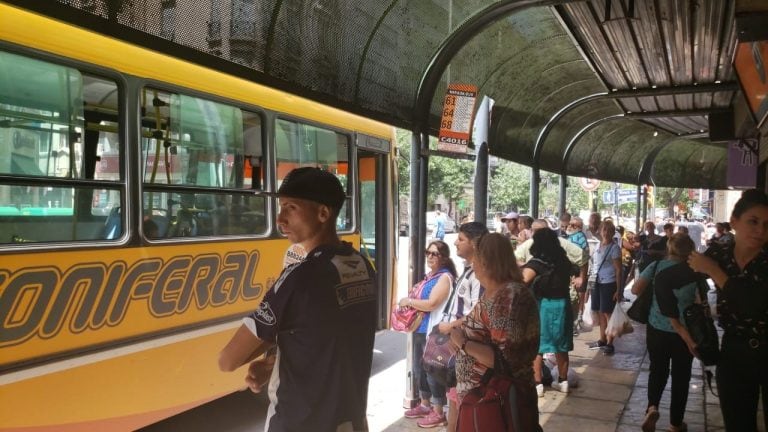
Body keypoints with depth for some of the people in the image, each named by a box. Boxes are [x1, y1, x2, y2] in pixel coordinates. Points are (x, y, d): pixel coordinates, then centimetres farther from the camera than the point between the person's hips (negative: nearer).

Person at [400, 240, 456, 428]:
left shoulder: (445, 277, -14)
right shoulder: (429, 276, 15)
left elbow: (431, 304, -22)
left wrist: (409, 301, -11)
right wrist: (410, 301, 6)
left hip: (434, 331, -9)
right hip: (421, 329, 9)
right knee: (420, 369, 17)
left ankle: (438, 413, 9)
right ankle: (425, 405, 32)